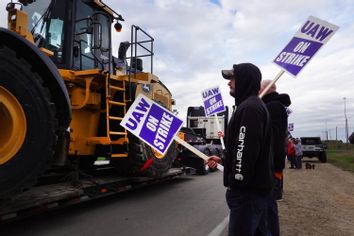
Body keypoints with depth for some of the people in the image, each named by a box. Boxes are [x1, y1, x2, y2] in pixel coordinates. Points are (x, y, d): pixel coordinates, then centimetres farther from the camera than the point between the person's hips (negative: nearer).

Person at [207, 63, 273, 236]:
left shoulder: (249, 107, -15)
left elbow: (247, 149, -23)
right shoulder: (256, 105, 19)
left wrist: (236, 182, -18)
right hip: (257, 187, 11)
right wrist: (222, 160, 24)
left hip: (247, 189, -11)